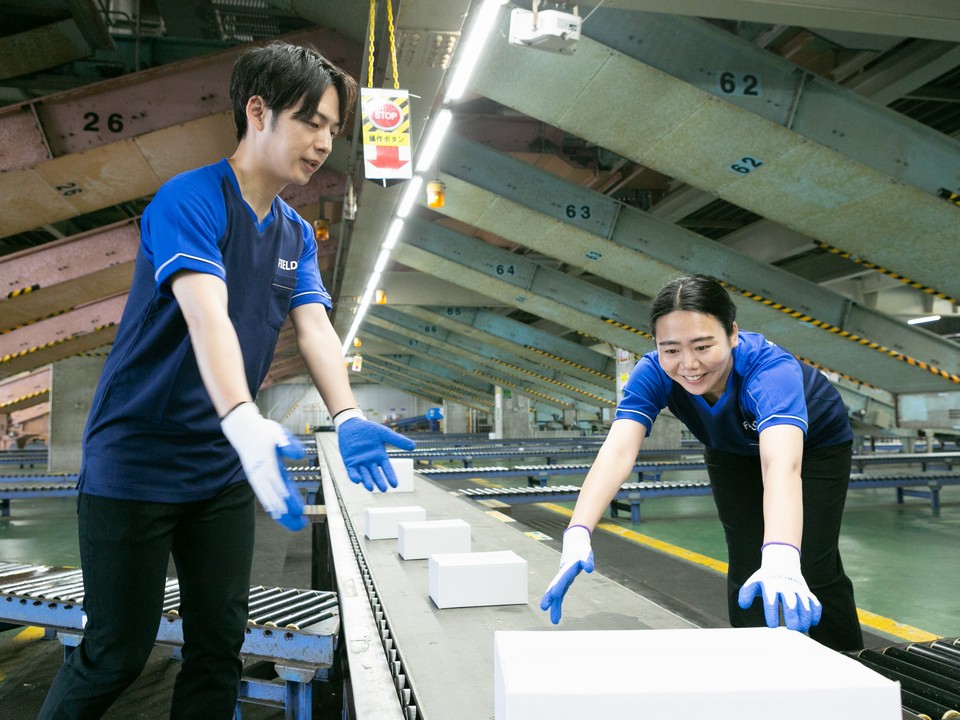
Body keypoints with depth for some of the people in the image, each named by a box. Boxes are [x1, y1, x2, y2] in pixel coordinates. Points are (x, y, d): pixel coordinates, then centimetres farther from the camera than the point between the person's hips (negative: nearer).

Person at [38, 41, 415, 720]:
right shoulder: (189, 199, -15)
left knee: (220, 647, 11)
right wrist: (244, 421, -46)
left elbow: (314, 327, -5)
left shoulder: (298, 236, 7)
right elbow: (206, 313, -31)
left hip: (222, 473, 6)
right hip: (134, 464, -6)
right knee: (118, 652, 7)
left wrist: (347, 419, -23)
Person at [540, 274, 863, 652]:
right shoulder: (653, 374, -33)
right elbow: (618, 450, -47)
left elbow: (781, 464, -60)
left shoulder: (771, 369, -43)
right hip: (734, 451, 3)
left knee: (817, 569, -7)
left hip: (816, 446, -3)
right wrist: (578, 533, -62)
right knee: (745, 564, -3)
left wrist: (781, 558, -76)